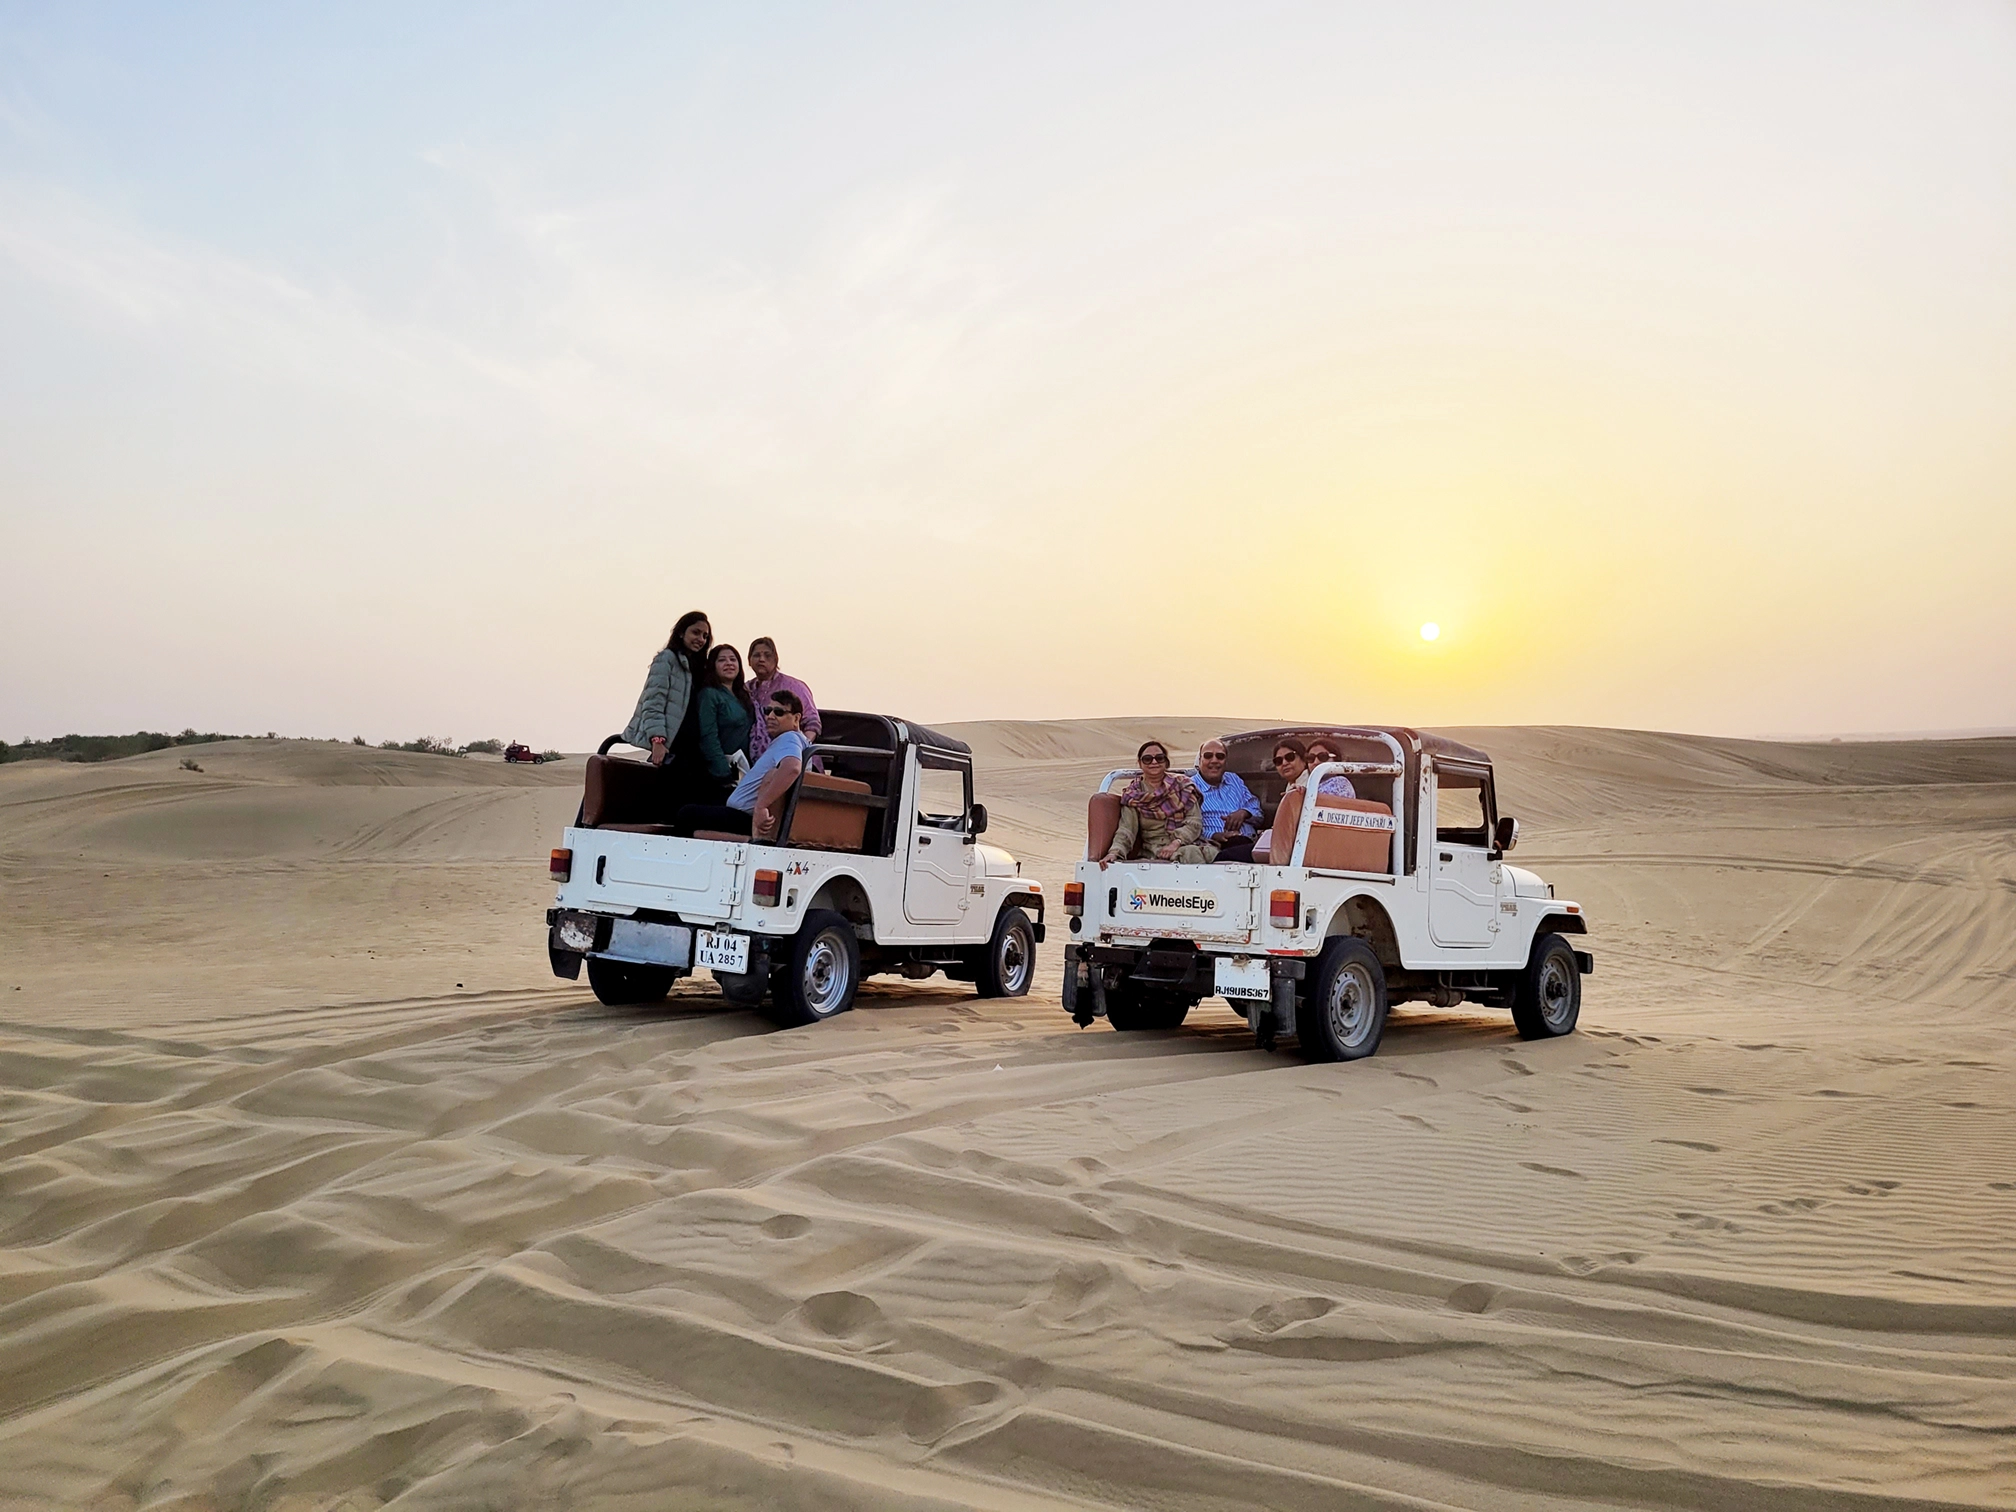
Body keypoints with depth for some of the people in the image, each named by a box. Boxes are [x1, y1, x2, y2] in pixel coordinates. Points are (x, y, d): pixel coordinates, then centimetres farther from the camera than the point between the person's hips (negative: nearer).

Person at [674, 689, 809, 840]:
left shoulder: (789, 739, -14)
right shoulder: (780, 742, 20)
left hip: (751, 820, -11)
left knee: (687, 814, -15)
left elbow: (792, 767, -36)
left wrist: (761, 806, -37)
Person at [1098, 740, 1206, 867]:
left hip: (1185, 845, -1)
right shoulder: (1132, 794, 13)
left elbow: (1195, 822, 3)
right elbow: (1126, 829, 0)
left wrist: (1176, 842, -15)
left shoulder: (1182, 786, 12)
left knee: (1191, 852, -37)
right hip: (1151, 851, 1)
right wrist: (1114, 852, -20)